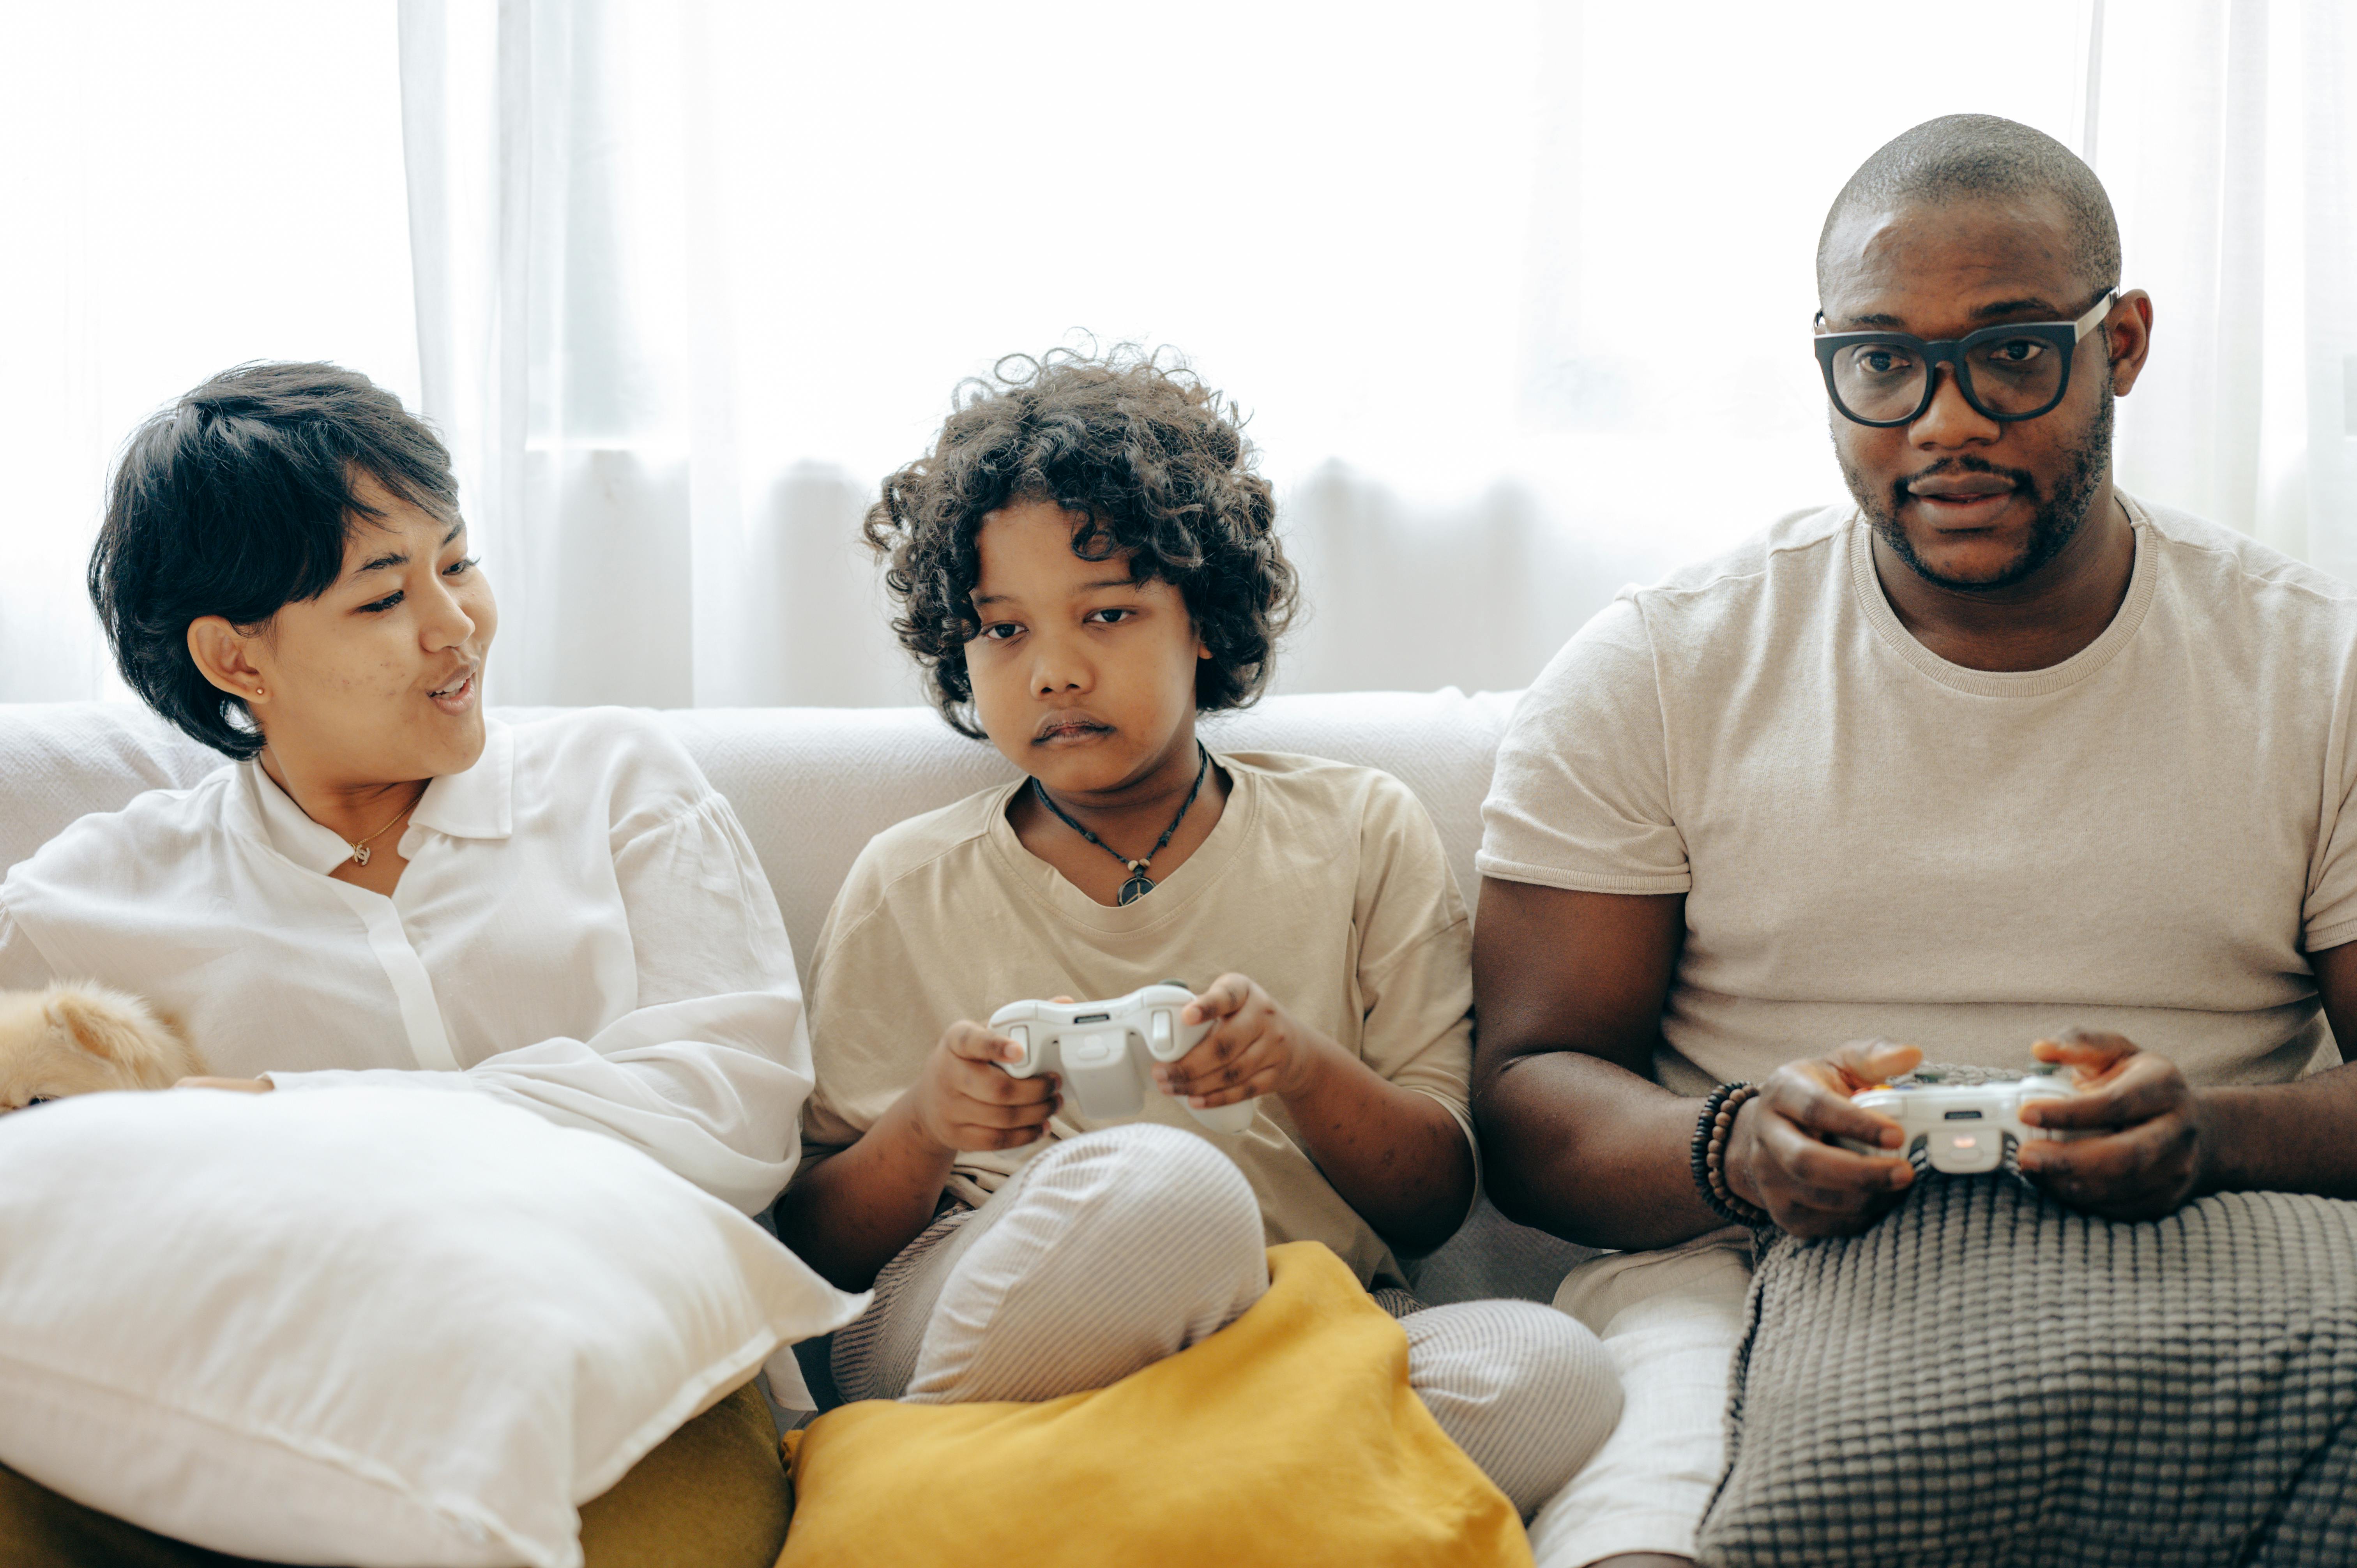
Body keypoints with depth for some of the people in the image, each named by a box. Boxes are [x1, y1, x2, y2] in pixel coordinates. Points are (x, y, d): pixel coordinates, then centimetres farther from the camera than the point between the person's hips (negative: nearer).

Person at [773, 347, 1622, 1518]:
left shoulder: (1360, 837, 15)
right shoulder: (907, 887, 13)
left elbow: (1434, 1201, 10)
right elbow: (815, 1251, 11)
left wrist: (1303, 1070, -11)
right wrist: (924, 1130, -11)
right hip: (970, 1371, -3)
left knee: (1551, 1375, -31)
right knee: (1162, 1186, -37)